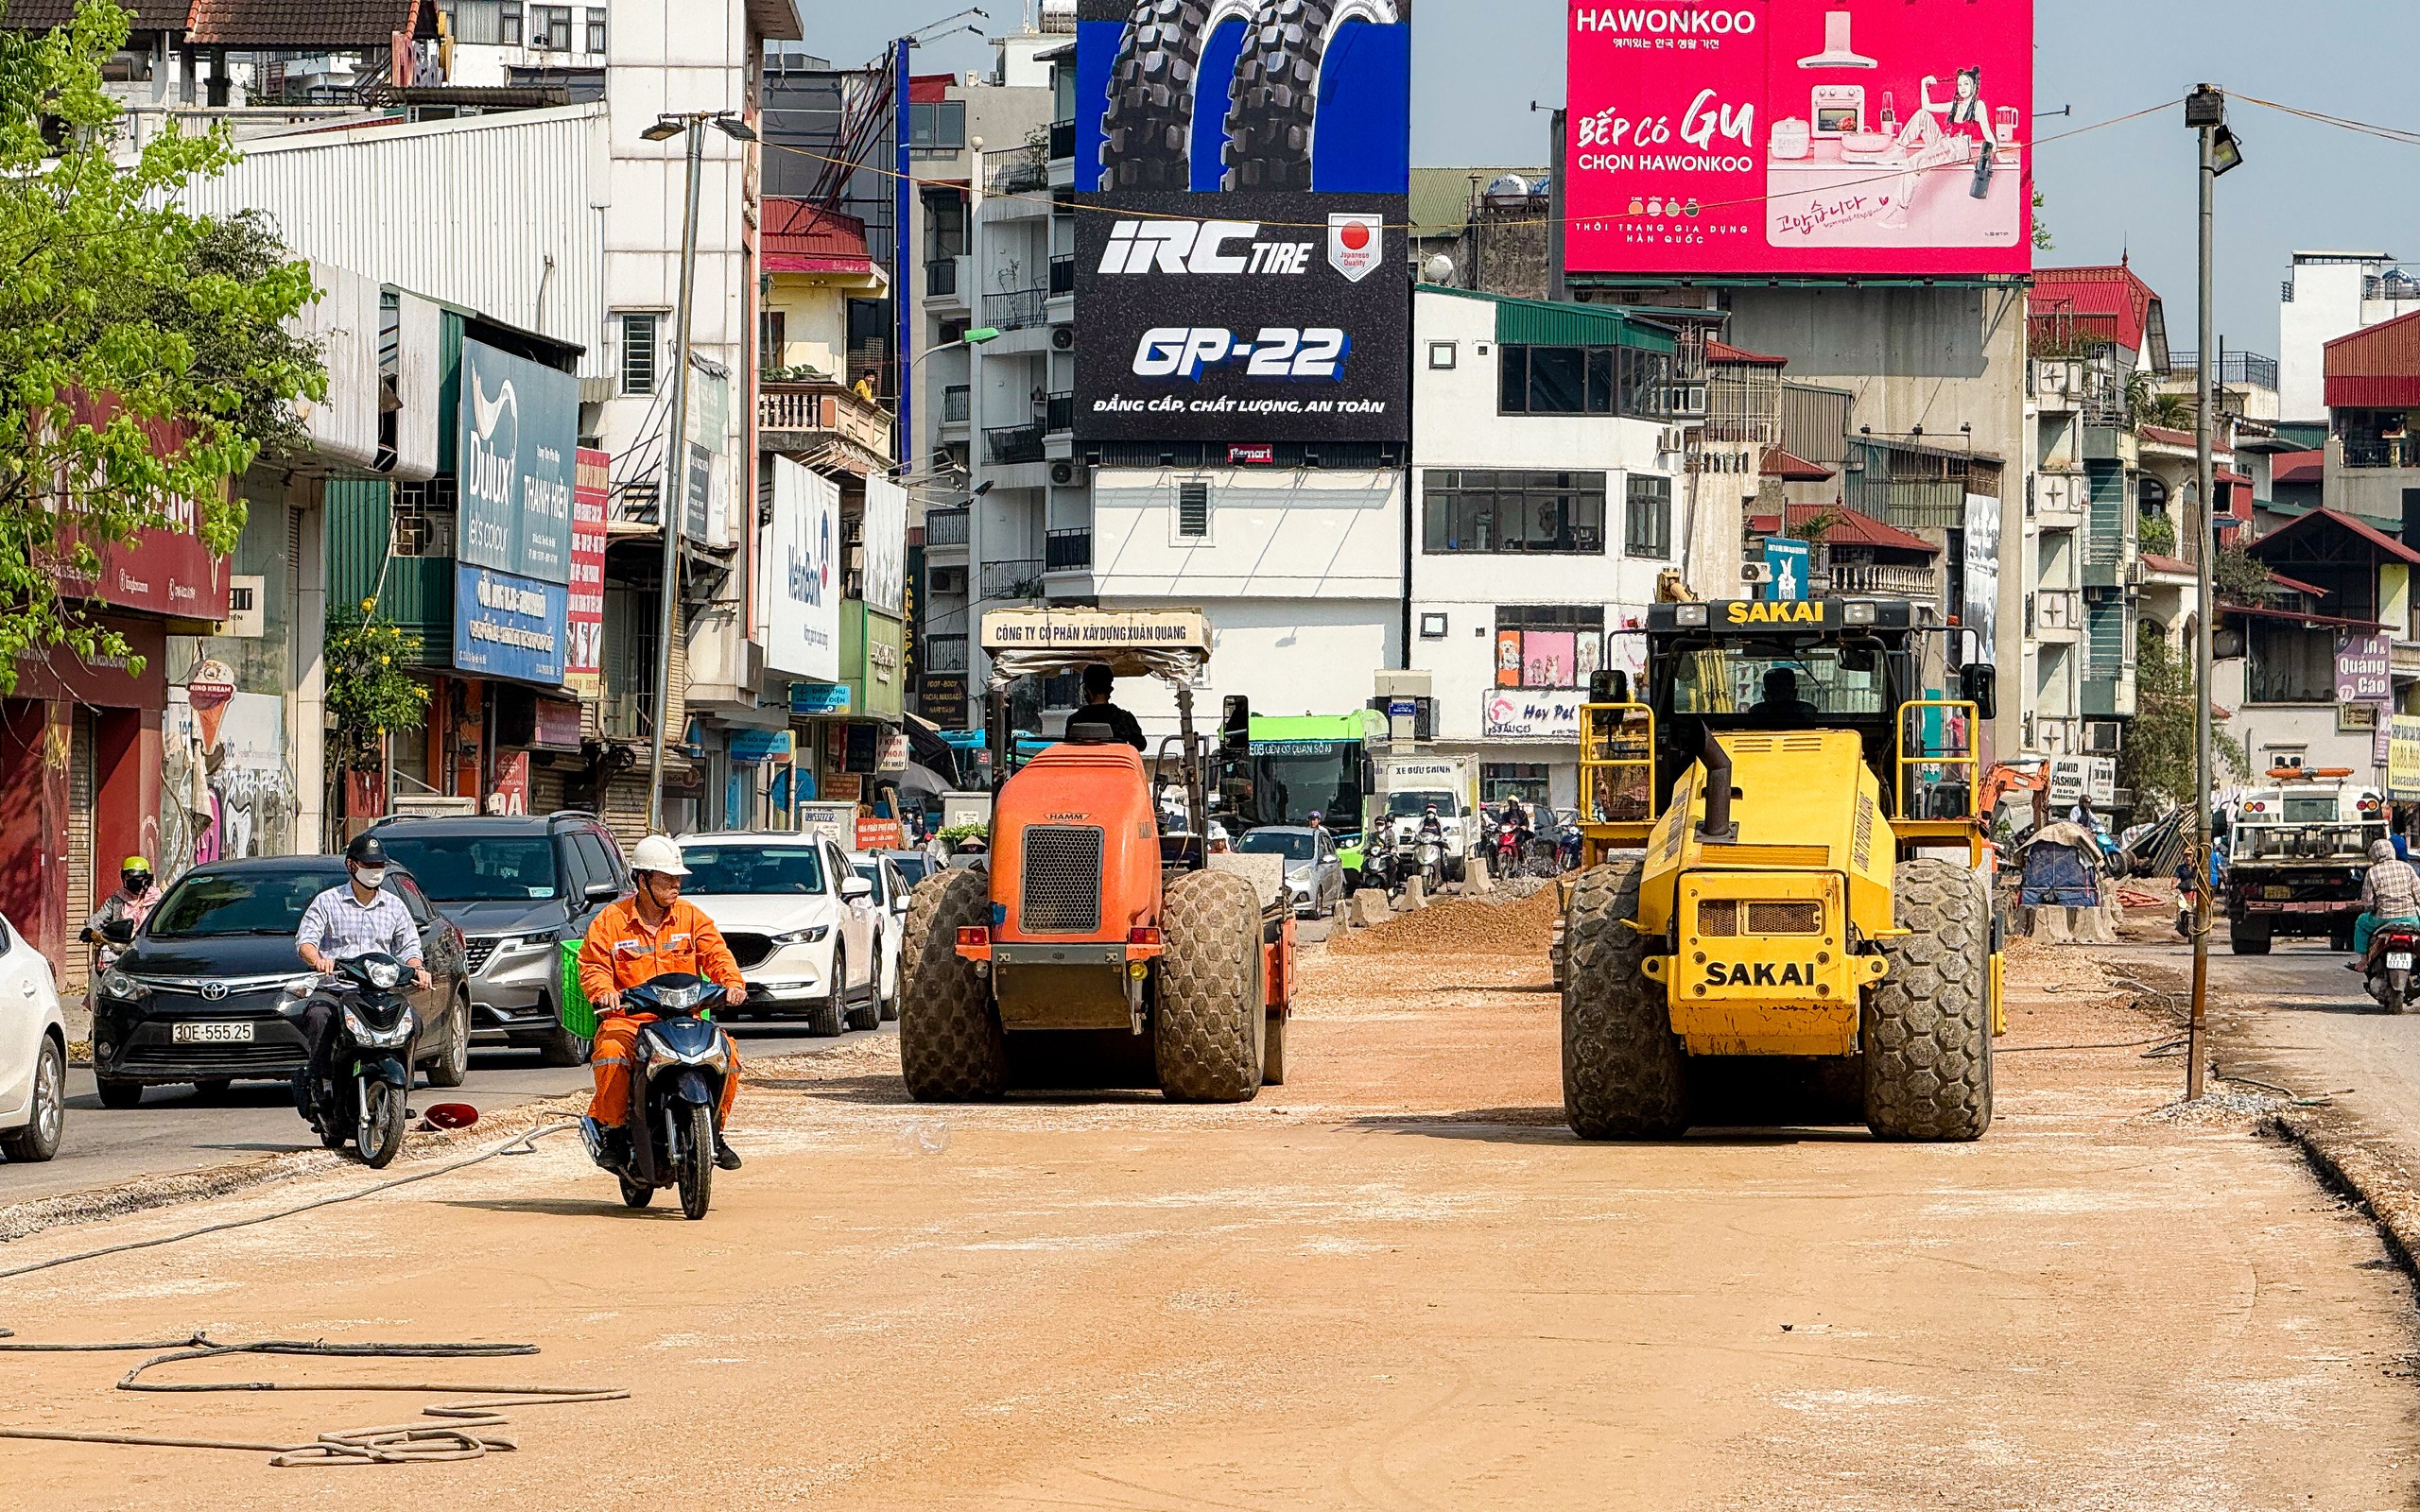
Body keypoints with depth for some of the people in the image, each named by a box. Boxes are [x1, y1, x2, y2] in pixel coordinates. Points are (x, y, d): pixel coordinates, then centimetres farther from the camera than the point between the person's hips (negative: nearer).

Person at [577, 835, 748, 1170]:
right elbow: (592, 964, -1)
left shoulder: (690, 916, 11)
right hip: (627, 1018, -3)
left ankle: (714, 1132, 2)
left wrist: (732, 982, -18)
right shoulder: (611, 919, 4)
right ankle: (611, 1128, -12)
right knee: (611, 1055, -35)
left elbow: (715, 954, 3)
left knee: (727, 1054, -19)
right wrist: (603, 991, -23)